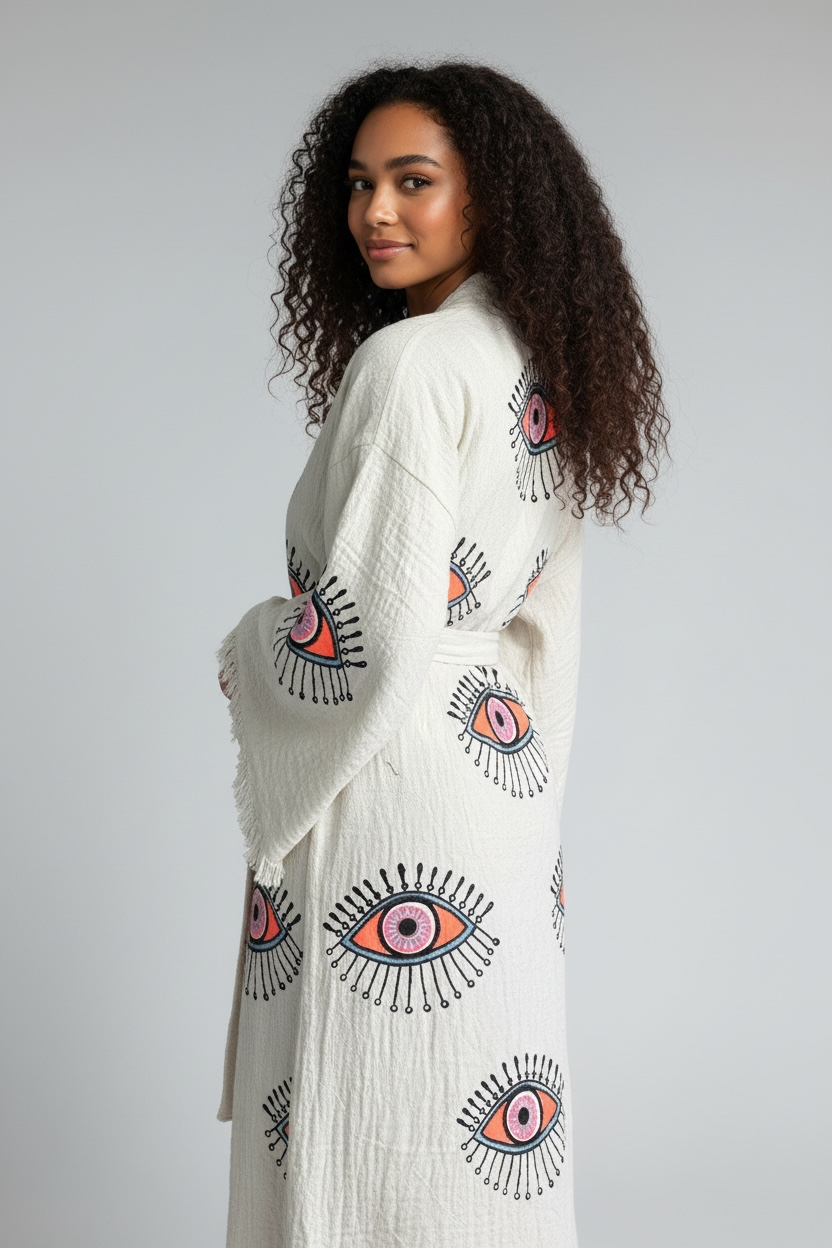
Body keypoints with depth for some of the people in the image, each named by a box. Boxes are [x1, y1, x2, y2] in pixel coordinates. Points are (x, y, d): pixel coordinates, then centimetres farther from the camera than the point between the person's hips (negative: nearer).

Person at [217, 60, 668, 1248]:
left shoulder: (408, 362, -16)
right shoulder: (537, 367, 10)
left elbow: (369, 640, -20)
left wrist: (248, 647, -2)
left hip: (387, 797, -9)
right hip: (499, 775, 9)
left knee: (376, 1147, 2)